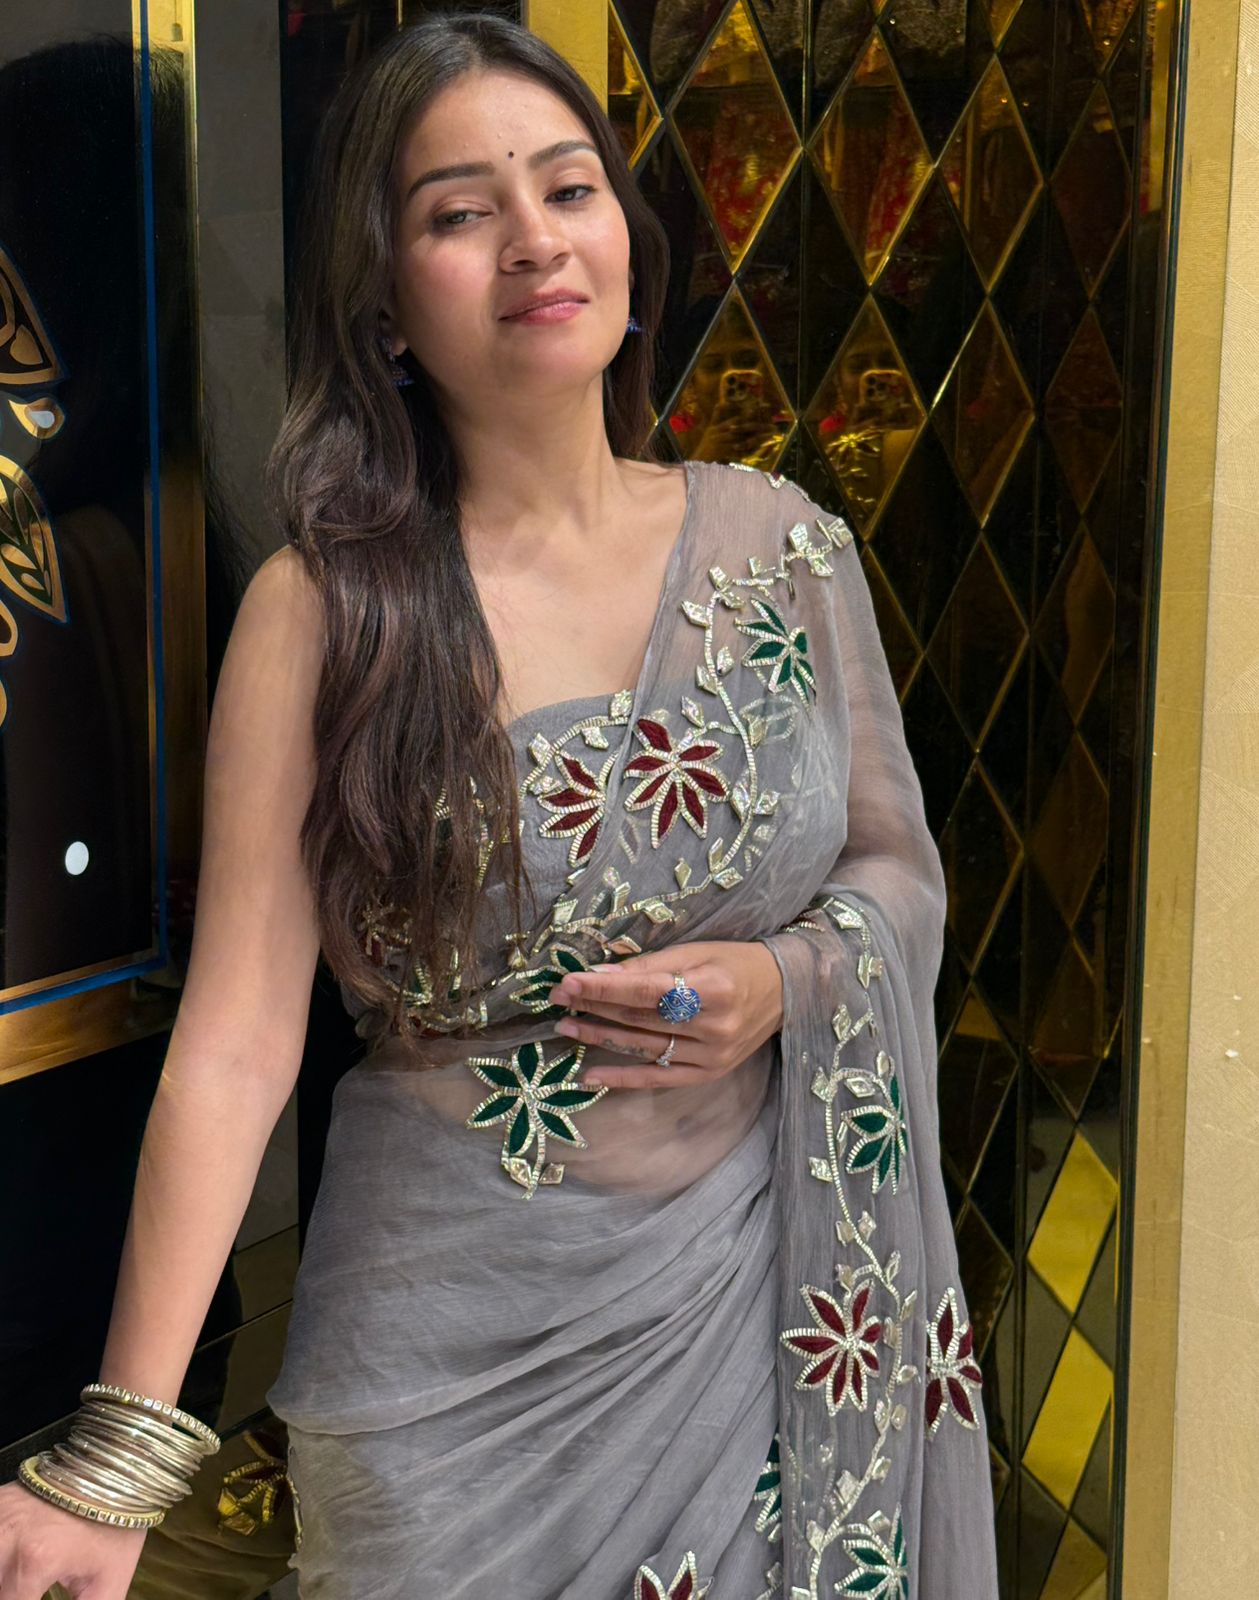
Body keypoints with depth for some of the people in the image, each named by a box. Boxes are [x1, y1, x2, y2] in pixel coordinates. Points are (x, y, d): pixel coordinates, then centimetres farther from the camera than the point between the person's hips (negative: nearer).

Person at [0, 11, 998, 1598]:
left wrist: (787, 980, -15)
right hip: (456, 1332, -2)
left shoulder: (782, 543, -2)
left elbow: (899, 870, 7)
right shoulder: (325, 605, -11)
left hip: (762, 1286, 3)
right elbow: (235, 1041, -15)